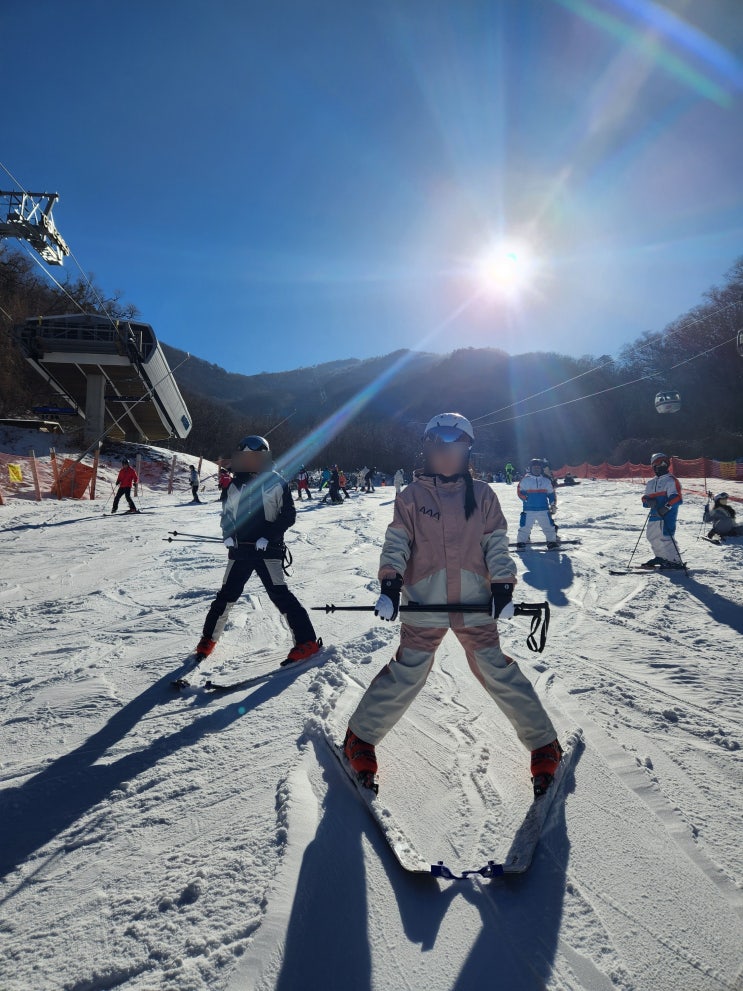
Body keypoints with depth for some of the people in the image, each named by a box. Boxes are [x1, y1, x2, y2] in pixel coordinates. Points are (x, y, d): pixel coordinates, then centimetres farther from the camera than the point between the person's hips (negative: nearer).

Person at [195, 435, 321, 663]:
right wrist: (228, 534, 0)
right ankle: (209, 639, 28)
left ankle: (307, 641, -3)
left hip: (268, 549, -4)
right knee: (227, 595, 11)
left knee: (280, 594, -9)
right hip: (240, 550, 5)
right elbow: (227, 514, 18)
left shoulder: (276, 483, -5)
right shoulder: (236, 485, 9)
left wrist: (268, 535, -16)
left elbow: (289, 515, -6)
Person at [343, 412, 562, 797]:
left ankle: (543, 742, 25)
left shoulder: (482, 495, 4)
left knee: (497, 671, 5)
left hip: (475, 603, 1)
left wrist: (502, 589, -5)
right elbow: (396, 545, -1)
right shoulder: (411, 496, 1)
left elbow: (497, 546, 5)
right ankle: (361, 737, 23)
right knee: (406, 675, 2)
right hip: (424, 602, -1)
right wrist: (389, 587, -13)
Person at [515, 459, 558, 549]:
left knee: (549, 527, 2)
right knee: (525, 527, -3)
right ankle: (521, 542, 8)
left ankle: (552, 542, 14)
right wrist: (526, 499, -14)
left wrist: (553, 505, 9)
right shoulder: (525, 480, 0)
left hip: (544, 509, 2)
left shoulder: (546, 481, 9)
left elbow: (551, 494, 15)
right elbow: (520, 492, 1)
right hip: (529, 509, -2)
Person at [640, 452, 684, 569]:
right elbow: (645, 497, 18)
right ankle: (661, 557, 31)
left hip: (667, 515, -8)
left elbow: (676, 498, -13)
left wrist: (667, 507, -25)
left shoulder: (671, 480, -4)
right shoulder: (651, 483, 19)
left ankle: (675, 561, -9)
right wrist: (648, 501, -5)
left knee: (666, 537, -15)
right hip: (654, 515, 8)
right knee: (652, 537, 14)